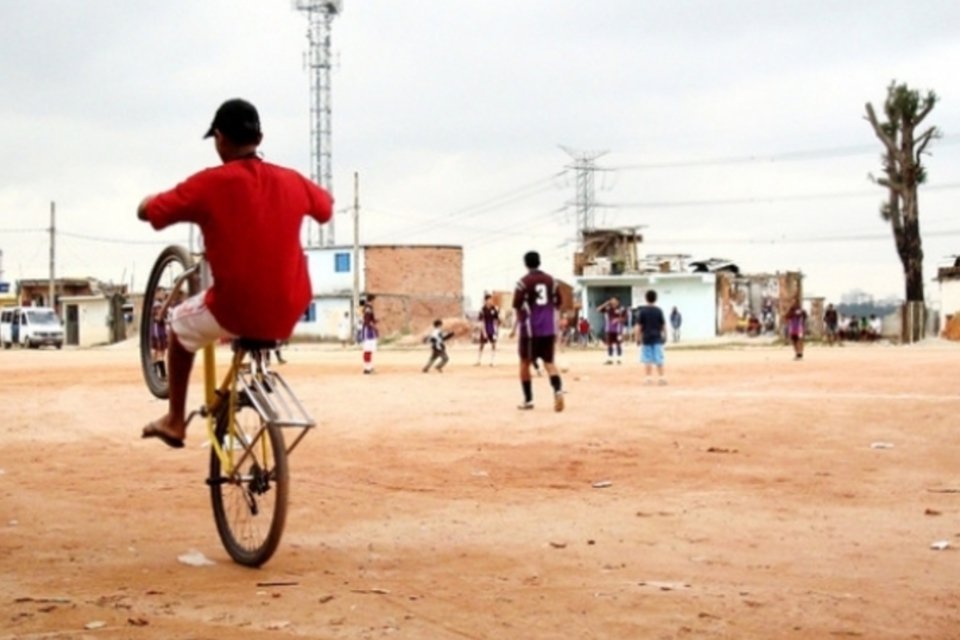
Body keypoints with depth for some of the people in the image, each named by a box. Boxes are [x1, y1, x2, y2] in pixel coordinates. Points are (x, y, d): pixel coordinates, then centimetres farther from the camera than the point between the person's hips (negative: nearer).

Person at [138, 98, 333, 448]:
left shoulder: (209, 183, -9)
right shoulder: (291, 180, 3)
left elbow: (146, 211, 1)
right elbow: (326, 206, 25)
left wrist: (170, 197, 23)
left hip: (234, 310, -4)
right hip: (287, 313, 4)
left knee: (180, 326, 27)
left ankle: (175, 420, 32)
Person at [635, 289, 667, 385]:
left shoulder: (642, 311, -5)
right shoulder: (659, 310, 0)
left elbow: (638, 326, -7)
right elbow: (663, 325, 2)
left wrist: (637, 338, 0)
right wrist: (664, 336, 12)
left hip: (646, 338, -2)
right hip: (657, 338, 2)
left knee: (647, 360, 3)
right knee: (659, 359, 5)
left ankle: (649, 378, 1)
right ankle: (661, 377, 4)